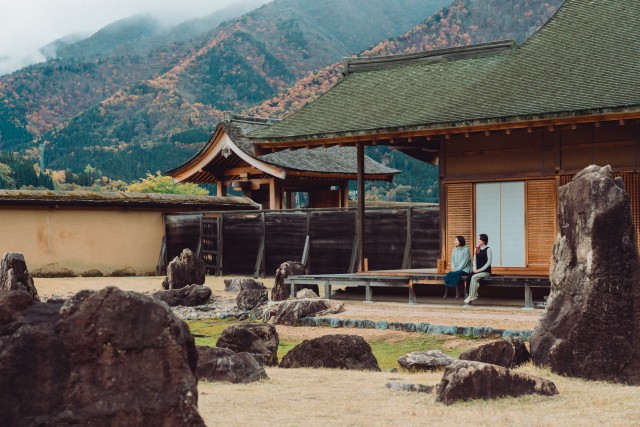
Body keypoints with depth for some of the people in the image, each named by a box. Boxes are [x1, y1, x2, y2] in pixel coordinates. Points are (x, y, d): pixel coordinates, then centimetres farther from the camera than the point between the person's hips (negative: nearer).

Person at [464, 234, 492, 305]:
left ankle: (471, 296, -23)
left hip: (485, 272, -5)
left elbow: (489, 262, -10)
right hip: (478, 271, 5)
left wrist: (480, 269, -15)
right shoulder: (476, 249, 15)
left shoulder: (488, 249, -5)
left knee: (474, 277, -28)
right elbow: (474, 260, 15)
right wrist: (475, 269, -4)